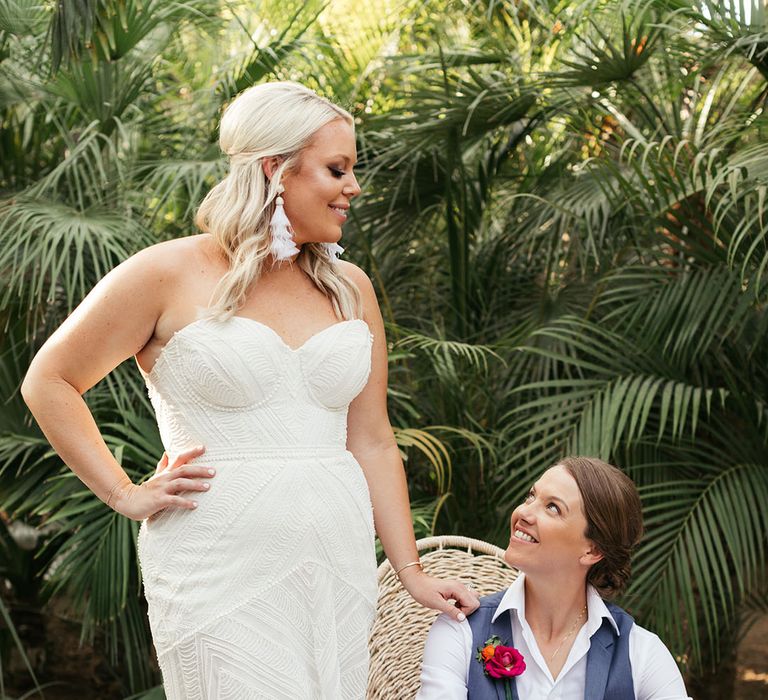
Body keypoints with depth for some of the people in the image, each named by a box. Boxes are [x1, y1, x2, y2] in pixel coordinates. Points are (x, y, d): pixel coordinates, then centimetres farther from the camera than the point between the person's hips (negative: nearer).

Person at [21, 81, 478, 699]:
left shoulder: (350, 289, 11)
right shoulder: (169, 275, -3)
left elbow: (371, 441, 13)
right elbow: (49, 382, 5)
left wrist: (411, 572, 9)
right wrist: (125, 494, -1)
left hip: (339, 568, 5)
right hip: (222, 573, -5)